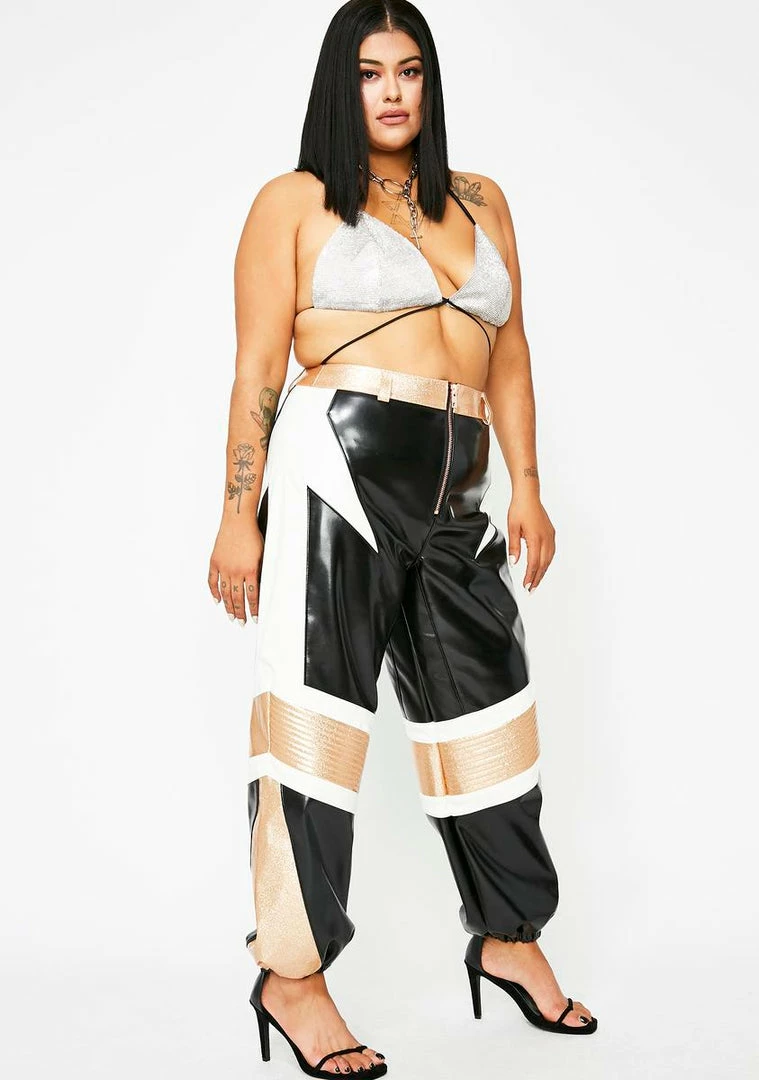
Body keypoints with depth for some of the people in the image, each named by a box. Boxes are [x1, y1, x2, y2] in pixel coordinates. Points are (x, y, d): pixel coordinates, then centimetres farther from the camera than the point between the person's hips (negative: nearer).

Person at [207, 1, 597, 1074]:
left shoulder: (481, 202, 20)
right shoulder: (296, 202, 5)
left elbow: (509, 350, 19)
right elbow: (258, 370, -2)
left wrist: (526, 486, 11)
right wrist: (240, 520, -8)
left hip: (452, 500, 5)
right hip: (335, 474, -5)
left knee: (486, 711, 11)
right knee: (315, 717, -4)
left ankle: (509, 936, 29)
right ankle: (291, 975, 8)